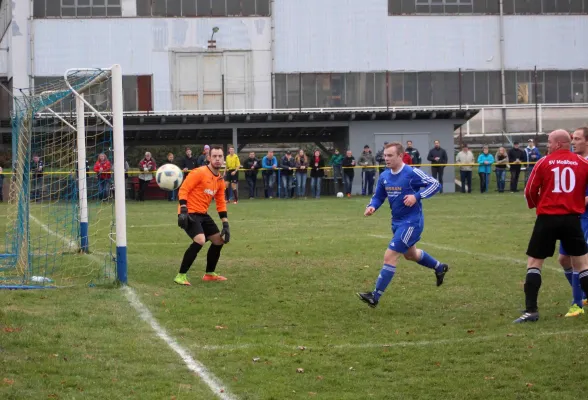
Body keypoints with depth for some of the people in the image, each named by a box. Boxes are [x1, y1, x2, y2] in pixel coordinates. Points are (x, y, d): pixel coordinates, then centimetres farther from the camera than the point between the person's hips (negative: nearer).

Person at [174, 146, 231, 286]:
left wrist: (225, 224, 10)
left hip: (203, 214, 9)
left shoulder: (220, 180, 11)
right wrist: (183, 210, -26)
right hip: (189, 213, -9)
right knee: (200, 240, -27)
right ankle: (181, 276, -19)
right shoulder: (199, 173, -13)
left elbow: (221, 203, 17)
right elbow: (183, 190, -16)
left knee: (219, 240, 11)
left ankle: (209, 274, 28)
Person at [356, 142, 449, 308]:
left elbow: (435, 184, -17)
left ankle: (375, 297, -8)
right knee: (411, 254, 28)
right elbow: (378, 197, 12)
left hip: (411, 222, -9)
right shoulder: (384, 176, 1)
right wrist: (372, 206, -11)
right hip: (397, 221, 9)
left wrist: (416, 196, -29)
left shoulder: (412, 173, -19)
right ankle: (440, 268, 54)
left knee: (389, 256, -13)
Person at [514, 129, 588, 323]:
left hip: (547, 219, -2)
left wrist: (535, 205, 22)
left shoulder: (544, 162, -2)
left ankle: (531, 310, 0)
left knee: (534, 262, 7)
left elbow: (530, 192, 1)